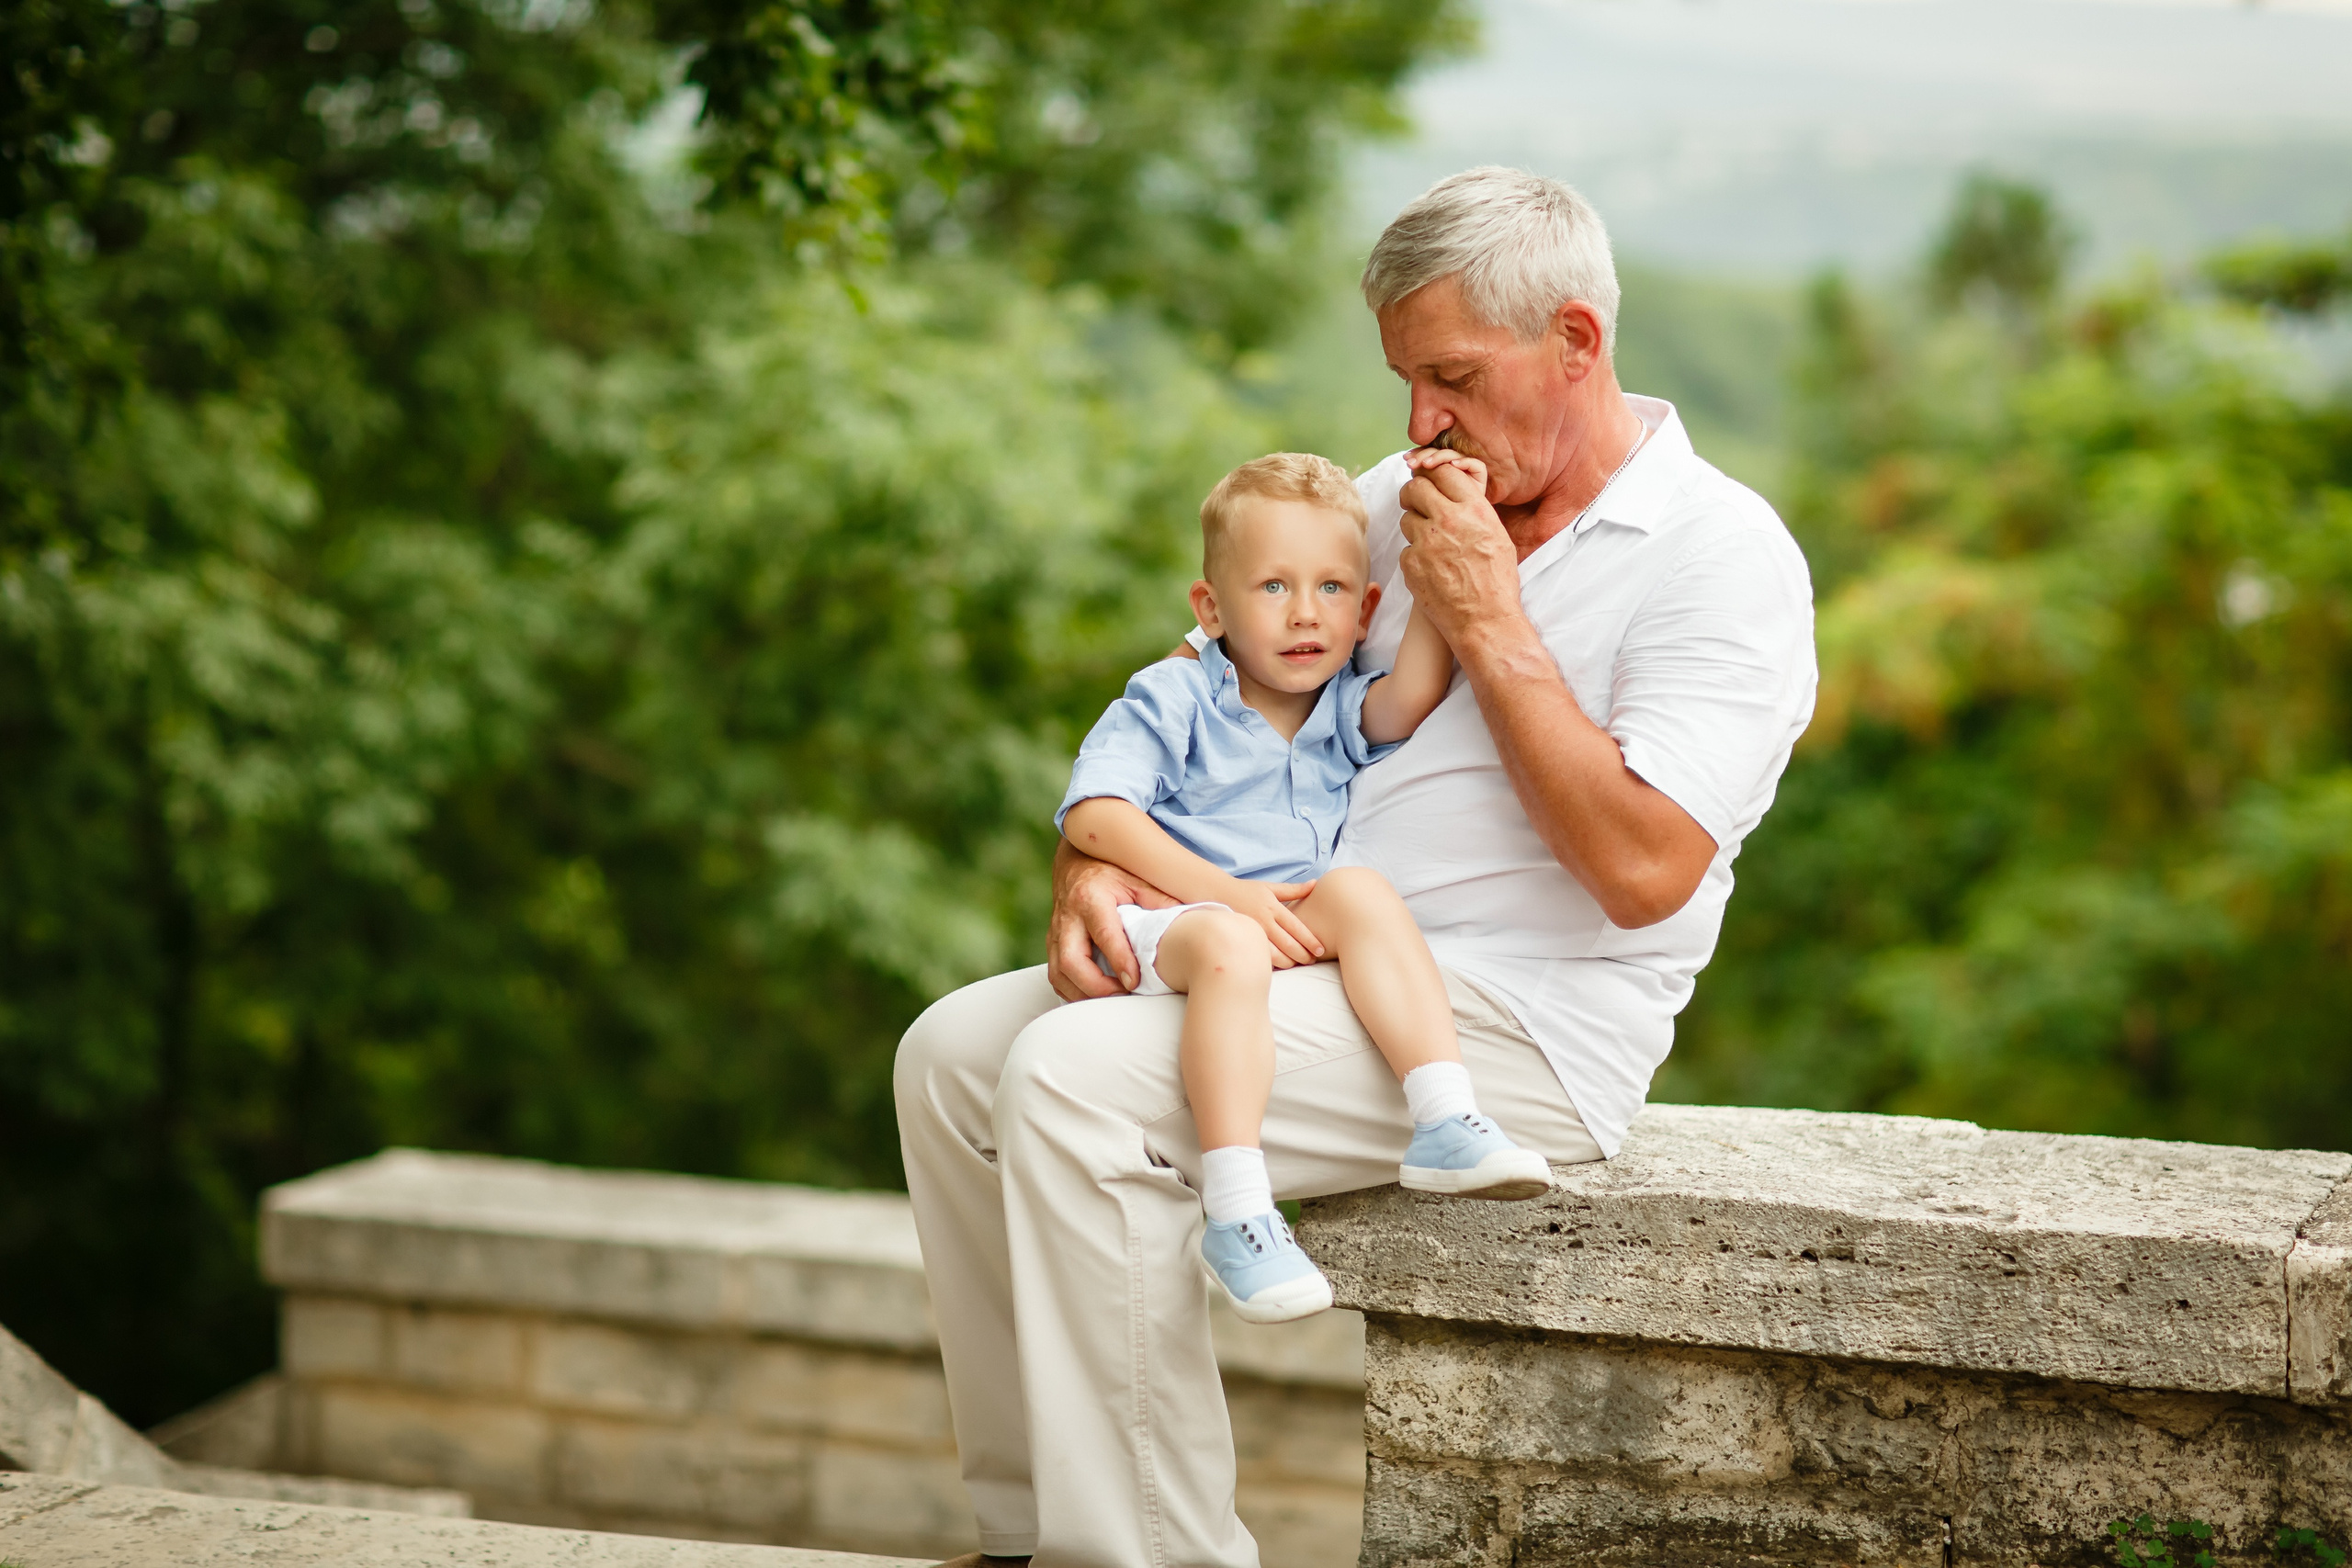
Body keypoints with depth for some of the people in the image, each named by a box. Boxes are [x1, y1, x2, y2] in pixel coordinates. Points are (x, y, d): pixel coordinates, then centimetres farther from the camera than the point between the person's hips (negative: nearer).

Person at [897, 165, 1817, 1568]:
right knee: (954, 1054, -2)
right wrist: (1094, 866, -3)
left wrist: (1487, 623, -16)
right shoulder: (1395, 504, 13)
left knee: (1075, 1081, -25)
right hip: (1310, 961, 8)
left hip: (1514, 1022, -8)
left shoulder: (1725, 556, -9)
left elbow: (1644, 870, -21)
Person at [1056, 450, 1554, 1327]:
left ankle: (1446, 1122, -34)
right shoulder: (1171, 700, 5)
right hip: (1168, 922, -4)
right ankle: (1235, 1213, -46)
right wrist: (1222, 892, -16)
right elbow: (1093, 813, -7)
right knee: (1228, 948, -38)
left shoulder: (1344, 712, 18)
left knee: (1363, 892, -27)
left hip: (1300, 930, 4)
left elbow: (1411, 695, -6)